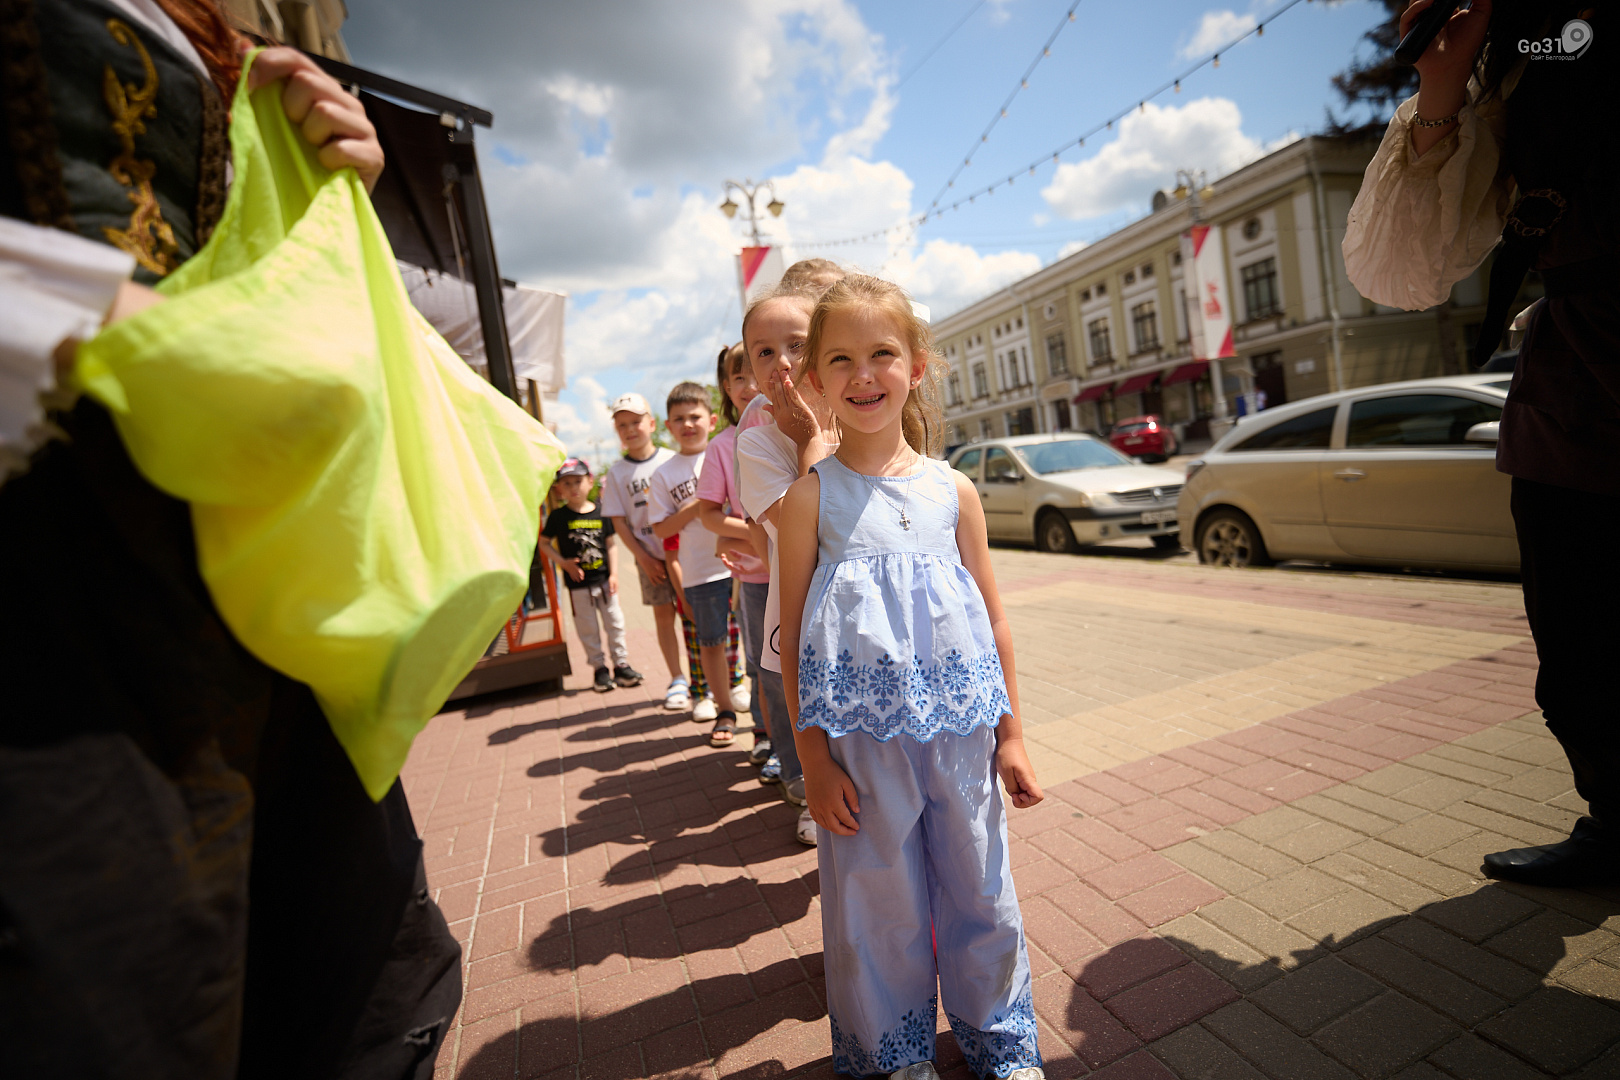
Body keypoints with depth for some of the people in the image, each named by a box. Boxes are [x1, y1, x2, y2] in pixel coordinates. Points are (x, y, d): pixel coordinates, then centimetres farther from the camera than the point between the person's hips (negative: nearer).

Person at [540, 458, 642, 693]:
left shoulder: (600, 512, 1)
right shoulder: (558, 516, -4)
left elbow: (610, 546, 4)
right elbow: (545, 543, 3)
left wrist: (614, 574, -3)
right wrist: (563, 562, -11)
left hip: (604, 579, 2)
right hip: (578, 583, -2)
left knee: (615, 623, 8)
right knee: (588, 629, 6)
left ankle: (621, 665, 20)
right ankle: (599, 668, 18)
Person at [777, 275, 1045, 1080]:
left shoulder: (952, 489, 1)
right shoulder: (811, 494, -6)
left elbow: (993, 618, 7)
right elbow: (793, 634, -4)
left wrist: (1010, 733, 8)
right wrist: (813, 758, -5)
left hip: (959, 727, 3)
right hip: (864, 737, -2)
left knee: (980, 886, 17)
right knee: (882, 899, 13)